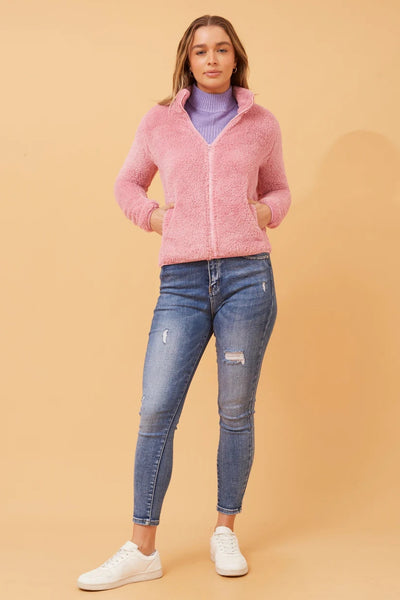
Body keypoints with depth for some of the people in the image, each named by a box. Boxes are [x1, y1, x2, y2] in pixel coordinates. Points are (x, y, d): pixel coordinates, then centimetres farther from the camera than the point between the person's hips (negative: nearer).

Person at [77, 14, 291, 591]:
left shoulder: (261, 124, 11)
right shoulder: (159, 121, 10)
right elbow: (128, 184, 23)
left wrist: (266, 211, 4)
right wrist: (152, 216, 4)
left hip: (247, 277, 0)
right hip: (182, 282, 0)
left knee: (236, 412, 6)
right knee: (155, 413, -5)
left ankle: (226, 532, 23)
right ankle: (142, 550, 7)